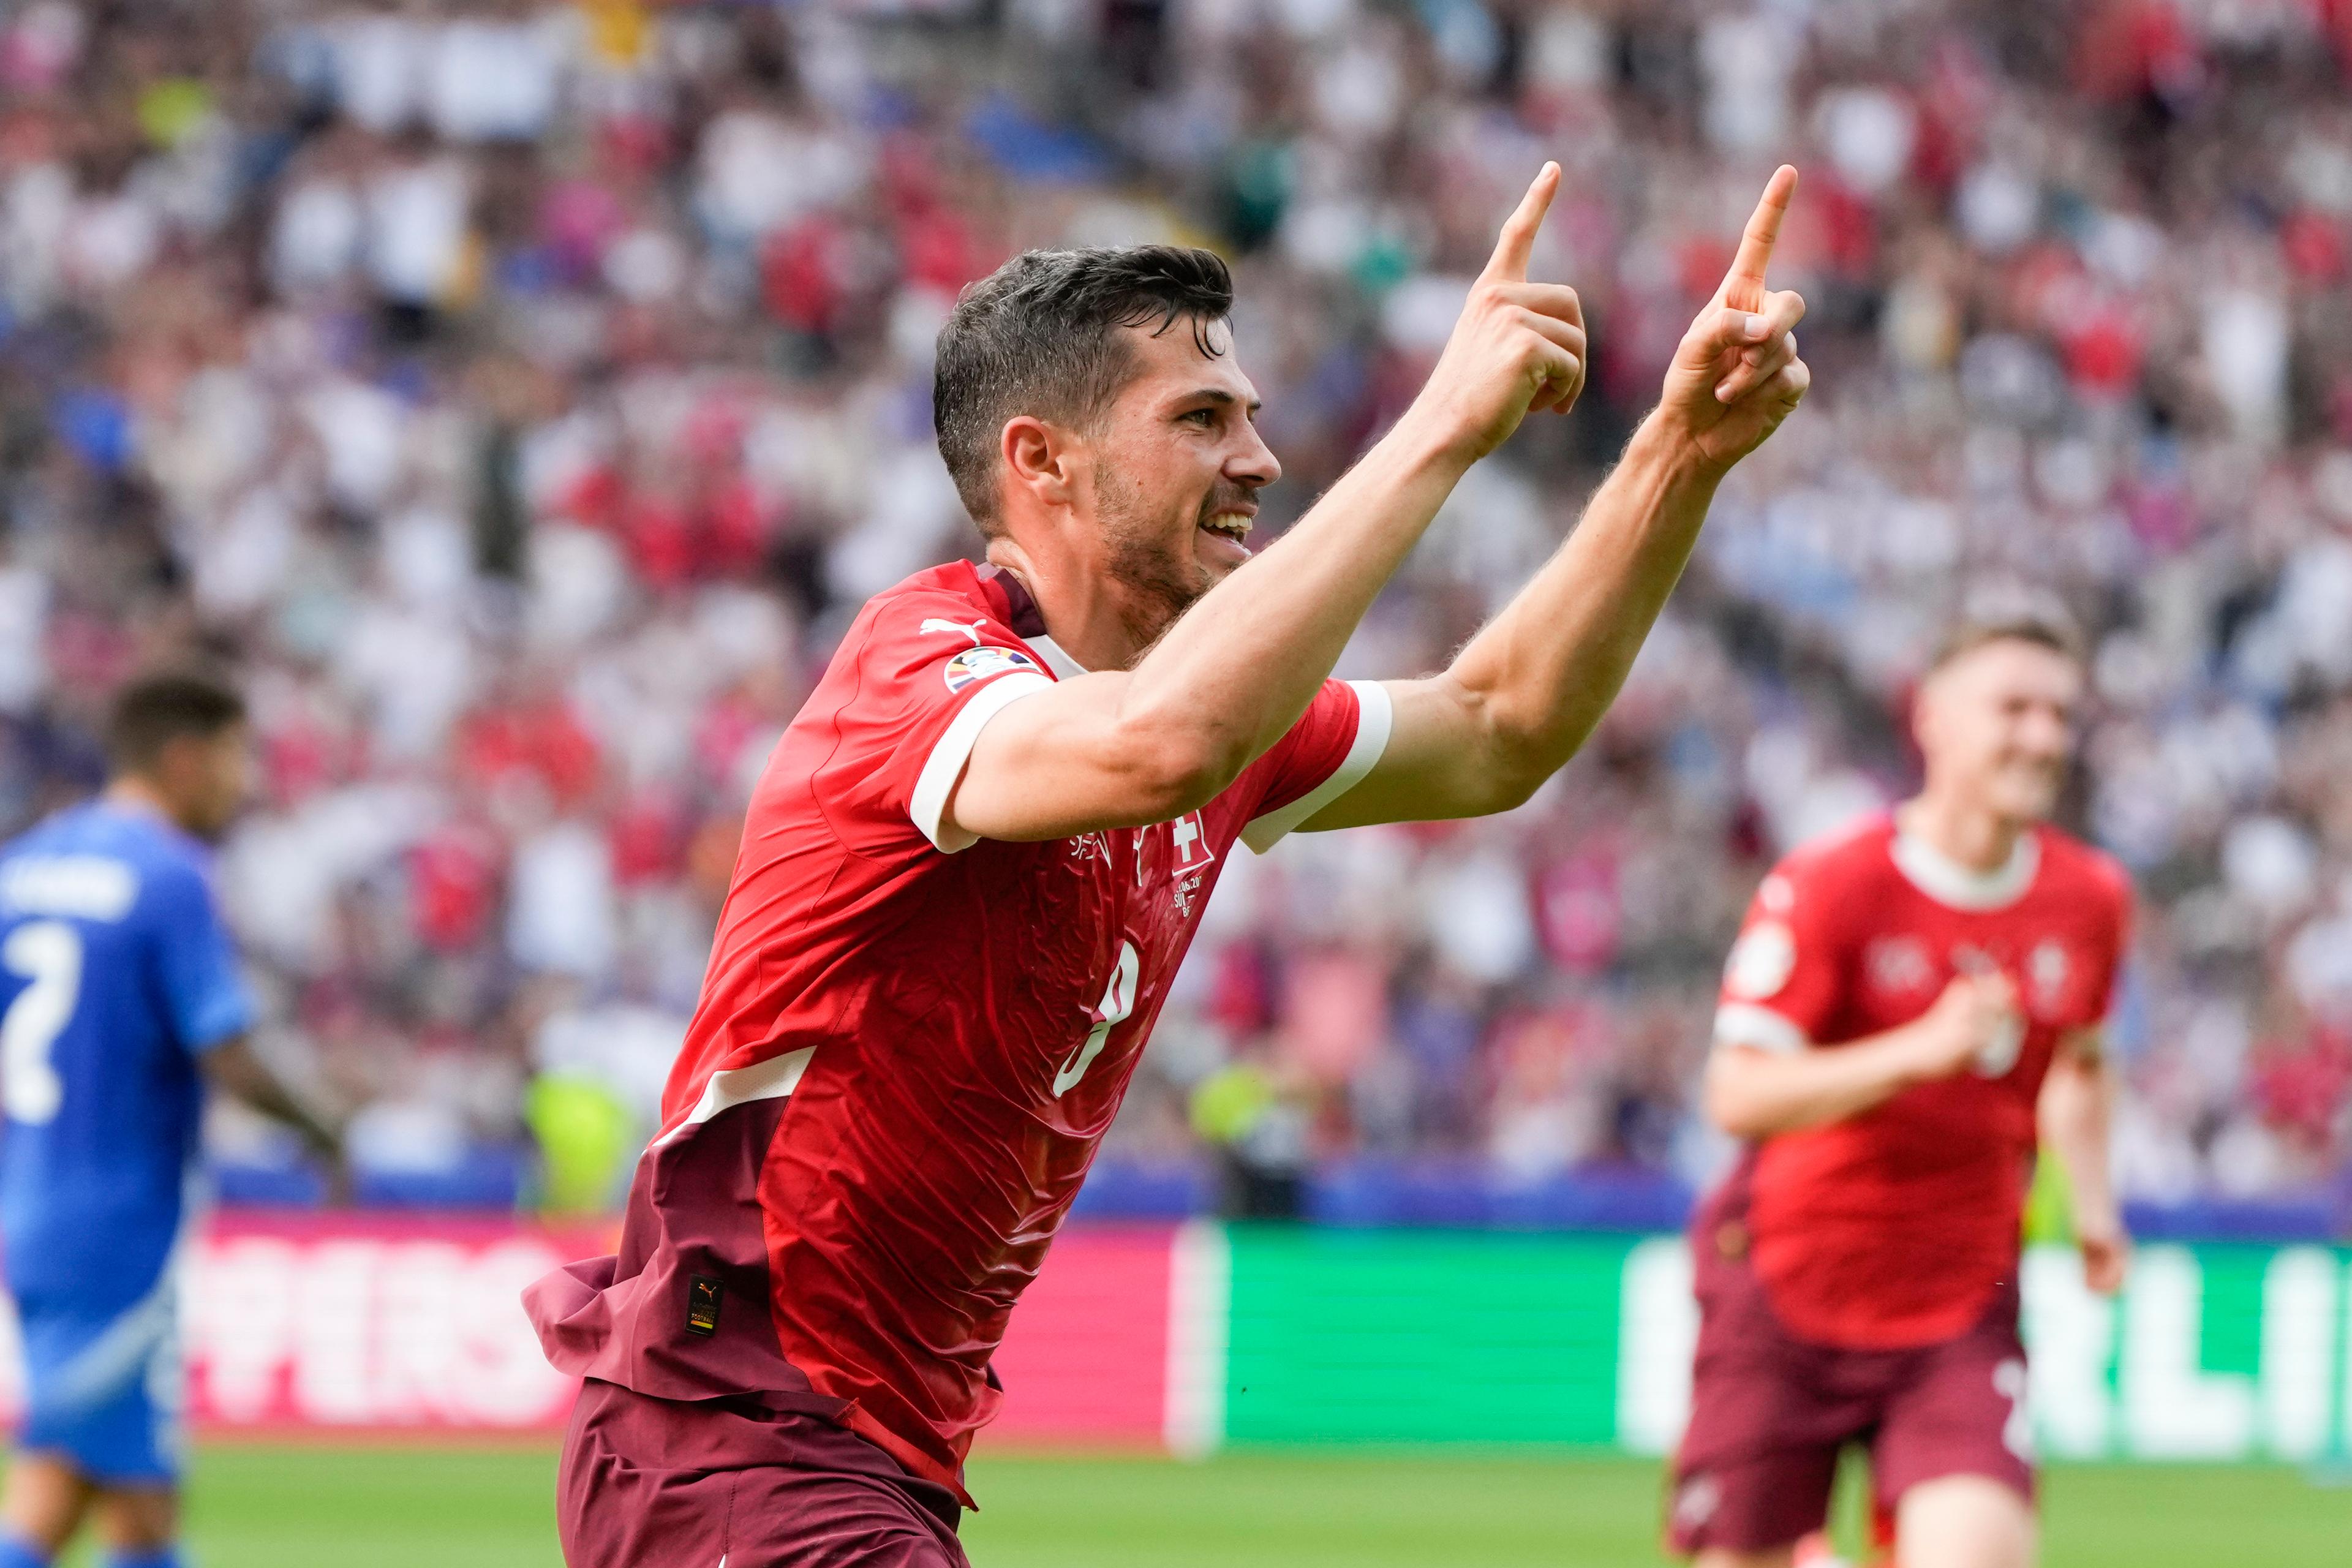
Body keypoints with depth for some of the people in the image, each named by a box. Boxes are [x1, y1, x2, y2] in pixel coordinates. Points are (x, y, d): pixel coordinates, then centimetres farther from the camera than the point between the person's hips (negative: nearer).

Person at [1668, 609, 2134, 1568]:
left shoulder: (2091, 901, 4)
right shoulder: (1826, 887, -12)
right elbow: (1738, 1096, -21)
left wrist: (2088, 1199, 9)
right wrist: (1922, 1049, -31)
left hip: (1963, 1306, 3)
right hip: (1787, 1294, -3)